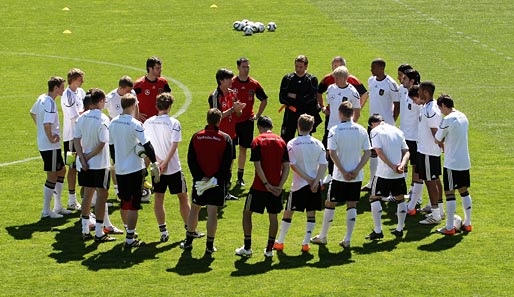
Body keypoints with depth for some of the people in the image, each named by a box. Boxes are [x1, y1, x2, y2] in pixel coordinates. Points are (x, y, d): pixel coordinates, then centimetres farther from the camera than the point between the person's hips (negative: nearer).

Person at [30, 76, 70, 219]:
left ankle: (58, 206, 26)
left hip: (43, 142, 10)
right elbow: (47, 124, -33)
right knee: (52, 176, -2)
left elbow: (32, 113, 25)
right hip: (50, 146, -10)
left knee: (61, 170, 19)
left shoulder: (41, 98, 8)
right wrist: (51, 138, -20)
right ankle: (46, 211, 5)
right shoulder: (50, 103, -22)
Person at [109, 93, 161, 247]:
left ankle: (129, 231, 33)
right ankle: (130, 239, -3)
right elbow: (147, 145, -18)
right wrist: (154, 162, -9)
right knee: (133, 205, -2)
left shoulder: (113, 123, 4)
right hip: (135, 169, -6)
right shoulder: (135, 124, -16)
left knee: (124, 202, 19)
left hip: (120, 169, 6)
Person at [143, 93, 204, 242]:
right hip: (173, 168, -3)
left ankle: (163, 232, 9)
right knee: (183, 197, 10)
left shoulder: (148, 123, 0)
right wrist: (165, 162, -17)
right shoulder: (173, 123, -11)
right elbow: (174, 145, -18)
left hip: (156, 168, 3)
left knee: (158, 199, 10)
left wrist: (158, 160, -8)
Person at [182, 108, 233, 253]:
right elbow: (227, 163, -9)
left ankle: (188, 241, 20)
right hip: (218, 182, -2)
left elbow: (190, 160, -4)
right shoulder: (225, 138, -6)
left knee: (194, 209, 15)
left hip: (199, 180, 2)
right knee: (212, 212, 2)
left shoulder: (196, 137, -1)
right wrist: (218, 178, -7)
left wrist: (200, 176, -6)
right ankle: (210, 245, 5)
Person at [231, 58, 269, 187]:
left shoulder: (254, 84, 0)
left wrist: (258, 115, 7)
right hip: (232, 121, -2)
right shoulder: (231, 83, -6)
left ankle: (240, 177, 17)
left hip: (247, 121, 2)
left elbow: (264, 100, 14)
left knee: (243, 149, 8)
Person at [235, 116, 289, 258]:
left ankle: (247, 247, 10)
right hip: (276, 187, 4)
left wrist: (266, 184, -13)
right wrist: (280, 186, -3)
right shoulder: (281, 141, 5)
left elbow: (258, 165, -15)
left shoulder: (257, 141, -7)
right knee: (273, 216, 13)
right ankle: (269, 249, 16)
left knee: (247, 212, 11)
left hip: (259, 187, -4)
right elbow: (286, 167, 0)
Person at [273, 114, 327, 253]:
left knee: (288, 213, 8)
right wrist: (315, 181, -11)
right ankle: (306, 243, 5)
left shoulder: (292, 144, -5)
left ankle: (280, 242, 14)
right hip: (315, 184, 2)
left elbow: (293, 165, -11)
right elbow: (323, 165, -5)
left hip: (299, 184, -2)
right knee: (311, 214, 10)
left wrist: (308, 179, -10)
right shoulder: (318, 144, 2)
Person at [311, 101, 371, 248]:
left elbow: (332, 153, -14)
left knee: (330, 204, 10)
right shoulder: (362, 130, 1)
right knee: (352, 206, 9)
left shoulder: (334, 130, -9)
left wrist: (343, 172, -11)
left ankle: (323, 236, 20)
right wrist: (356, 170, -6)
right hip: (357, 177, 3)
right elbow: (367, 153, -2)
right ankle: (347, 239, 6)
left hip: (340, 176, -3)